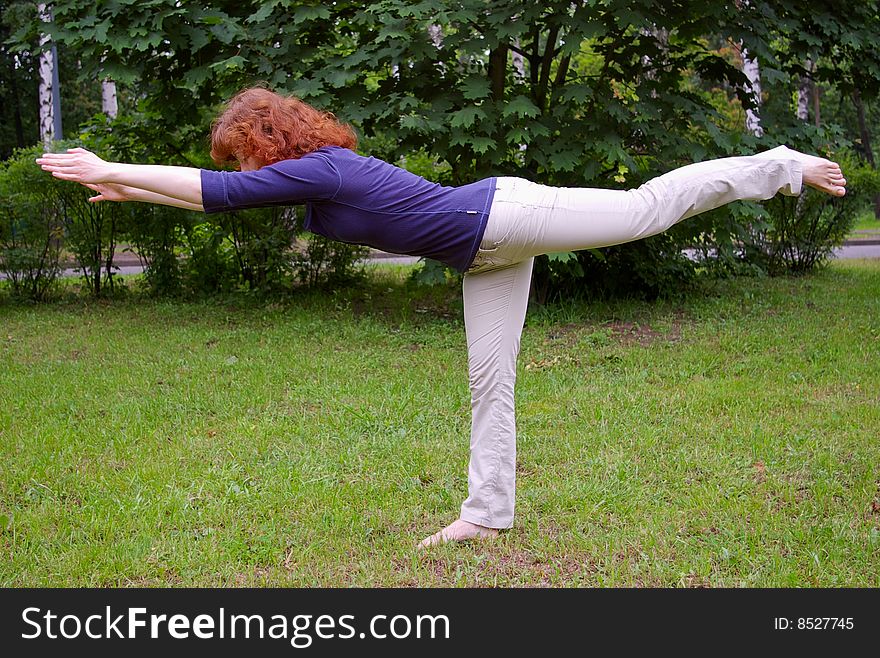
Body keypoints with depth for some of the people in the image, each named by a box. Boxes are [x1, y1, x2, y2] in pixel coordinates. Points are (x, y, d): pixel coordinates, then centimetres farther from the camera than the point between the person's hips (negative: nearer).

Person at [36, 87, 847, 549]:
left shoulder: (313, 168, -19)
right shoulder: (318, 170, 9)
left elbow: (215, 192, -23)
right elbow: (216, 194, 20)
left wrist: (109, 169, -16)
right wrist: (127, 189, 19)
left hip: (504, 217, -9)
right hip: (486, 253, 9)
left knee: (648, 208, -4)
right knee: (490, 380, 10)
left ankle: (780, 166, 9)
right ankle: (488, 513, 16)